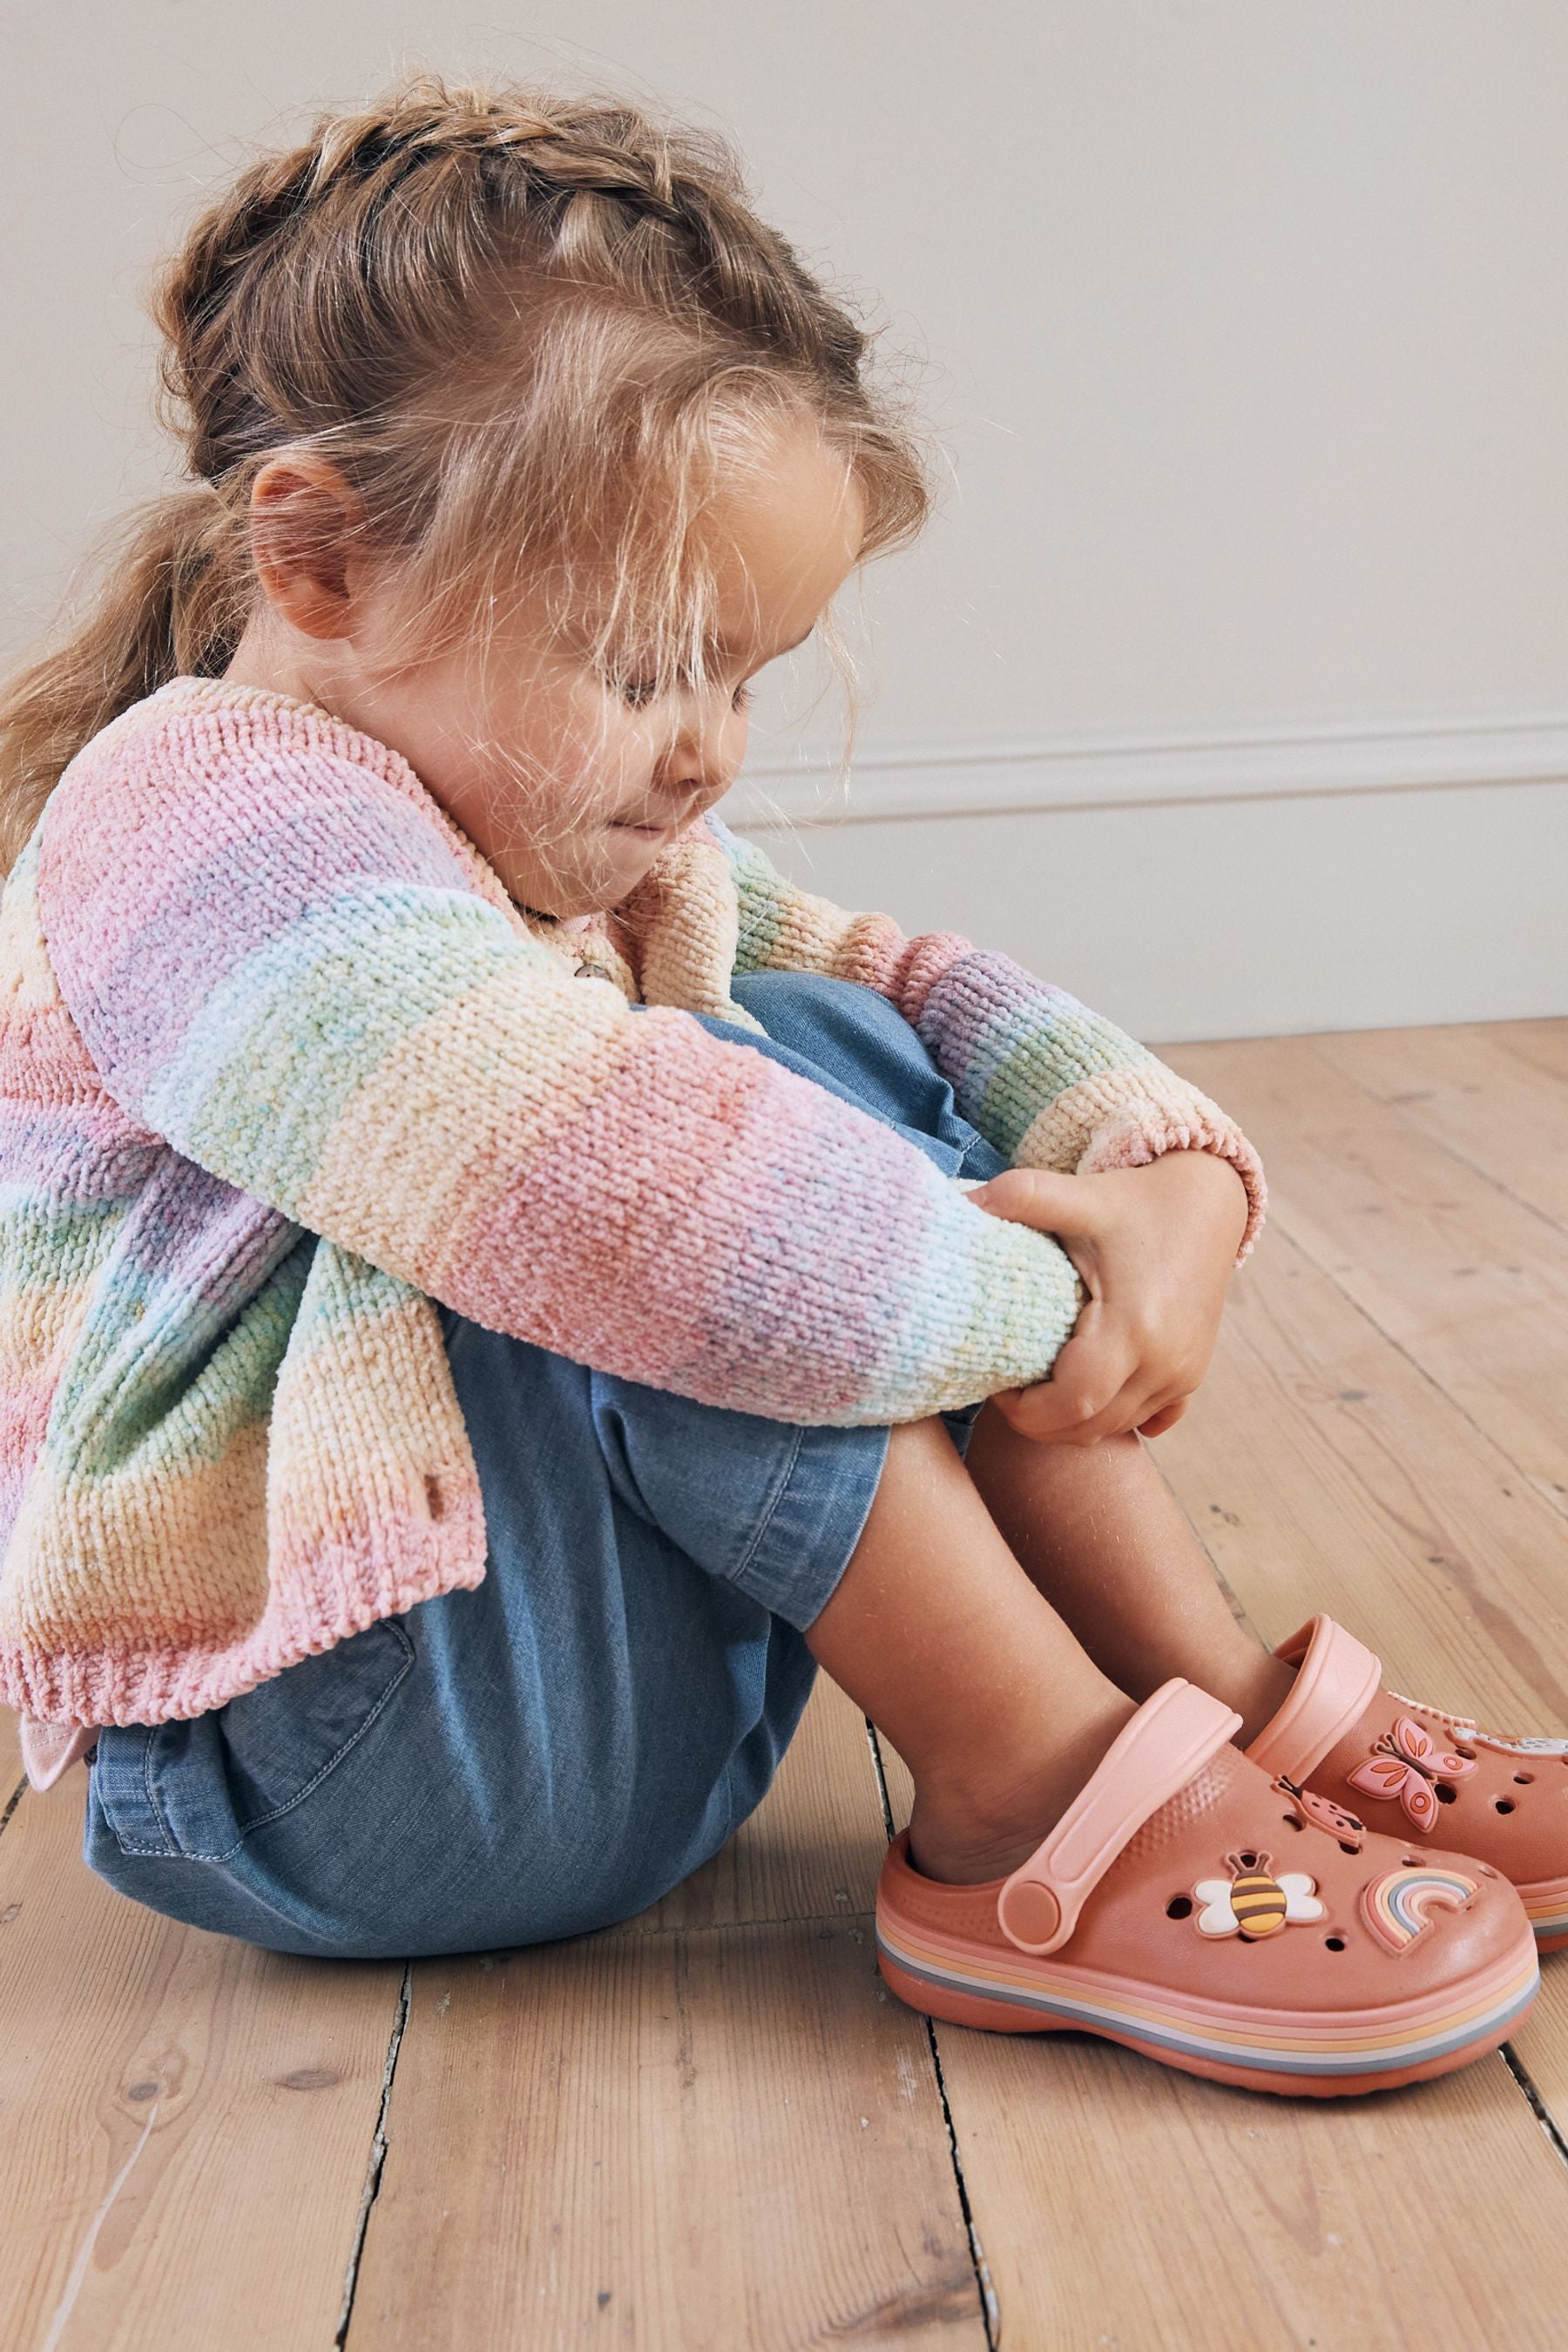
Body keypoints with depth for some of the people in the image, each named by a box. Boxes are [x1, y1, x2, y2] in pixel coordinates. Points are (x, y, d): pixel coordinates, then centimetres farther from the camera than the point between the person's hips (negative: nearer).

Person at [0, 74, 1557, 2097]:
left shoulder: (569, 837, 8)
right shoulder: (205, 817, -22)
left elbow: (922, 984, 6)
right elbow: (646, 1201, -37)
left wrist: (1172, 1172, -13)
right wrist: (1036, 1298, -24)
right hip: (314, 1762, -9)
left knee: (855, 1075, -4)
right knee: (749, 1112, -27)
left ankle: (1221, 1698, -5)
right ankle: (1034, 1817, -18)